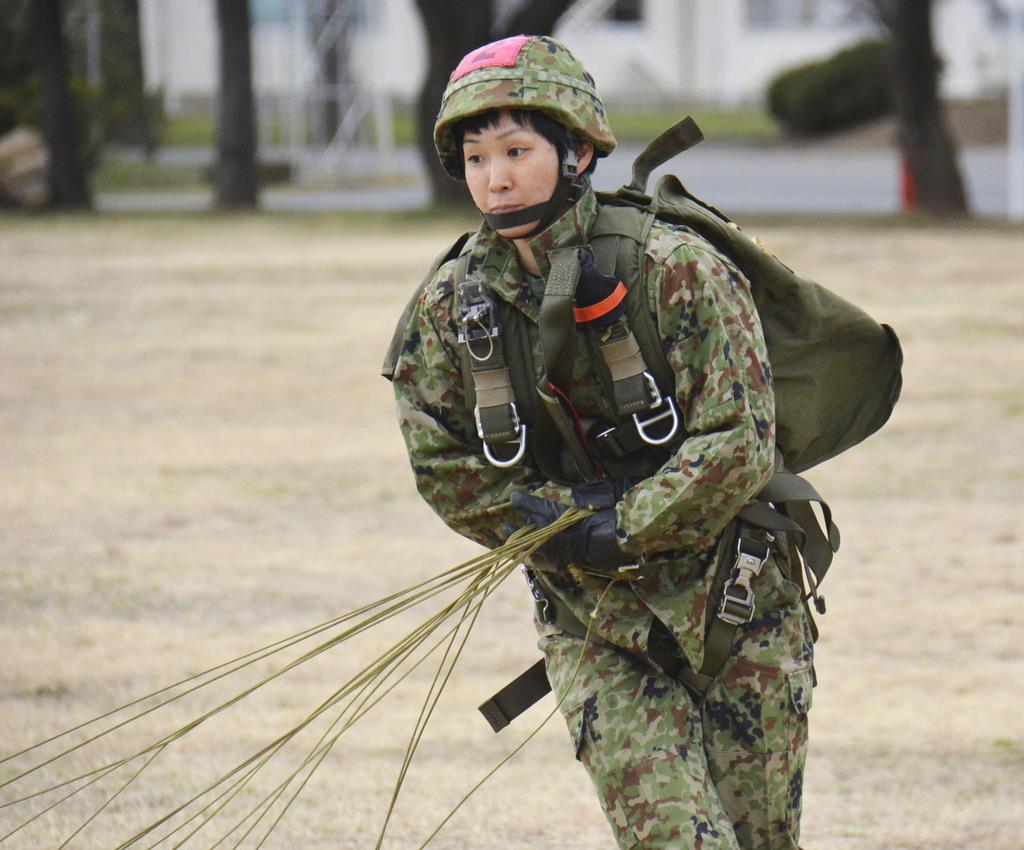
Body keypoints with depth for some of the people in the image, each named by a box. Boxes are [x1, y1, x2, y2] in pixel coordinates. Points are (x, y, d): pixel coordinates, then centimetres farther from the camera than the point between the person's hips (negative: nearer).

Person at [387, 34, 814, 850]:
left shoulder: (679, 270, -15)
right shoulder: (451, 307, -3)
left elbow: (740, 449, -16)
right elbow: (447, 471, 1)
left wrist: (615, 533, -18)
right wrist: (570, 522, -10)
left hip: (732, 602, -2)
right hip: (596, 629, 2)